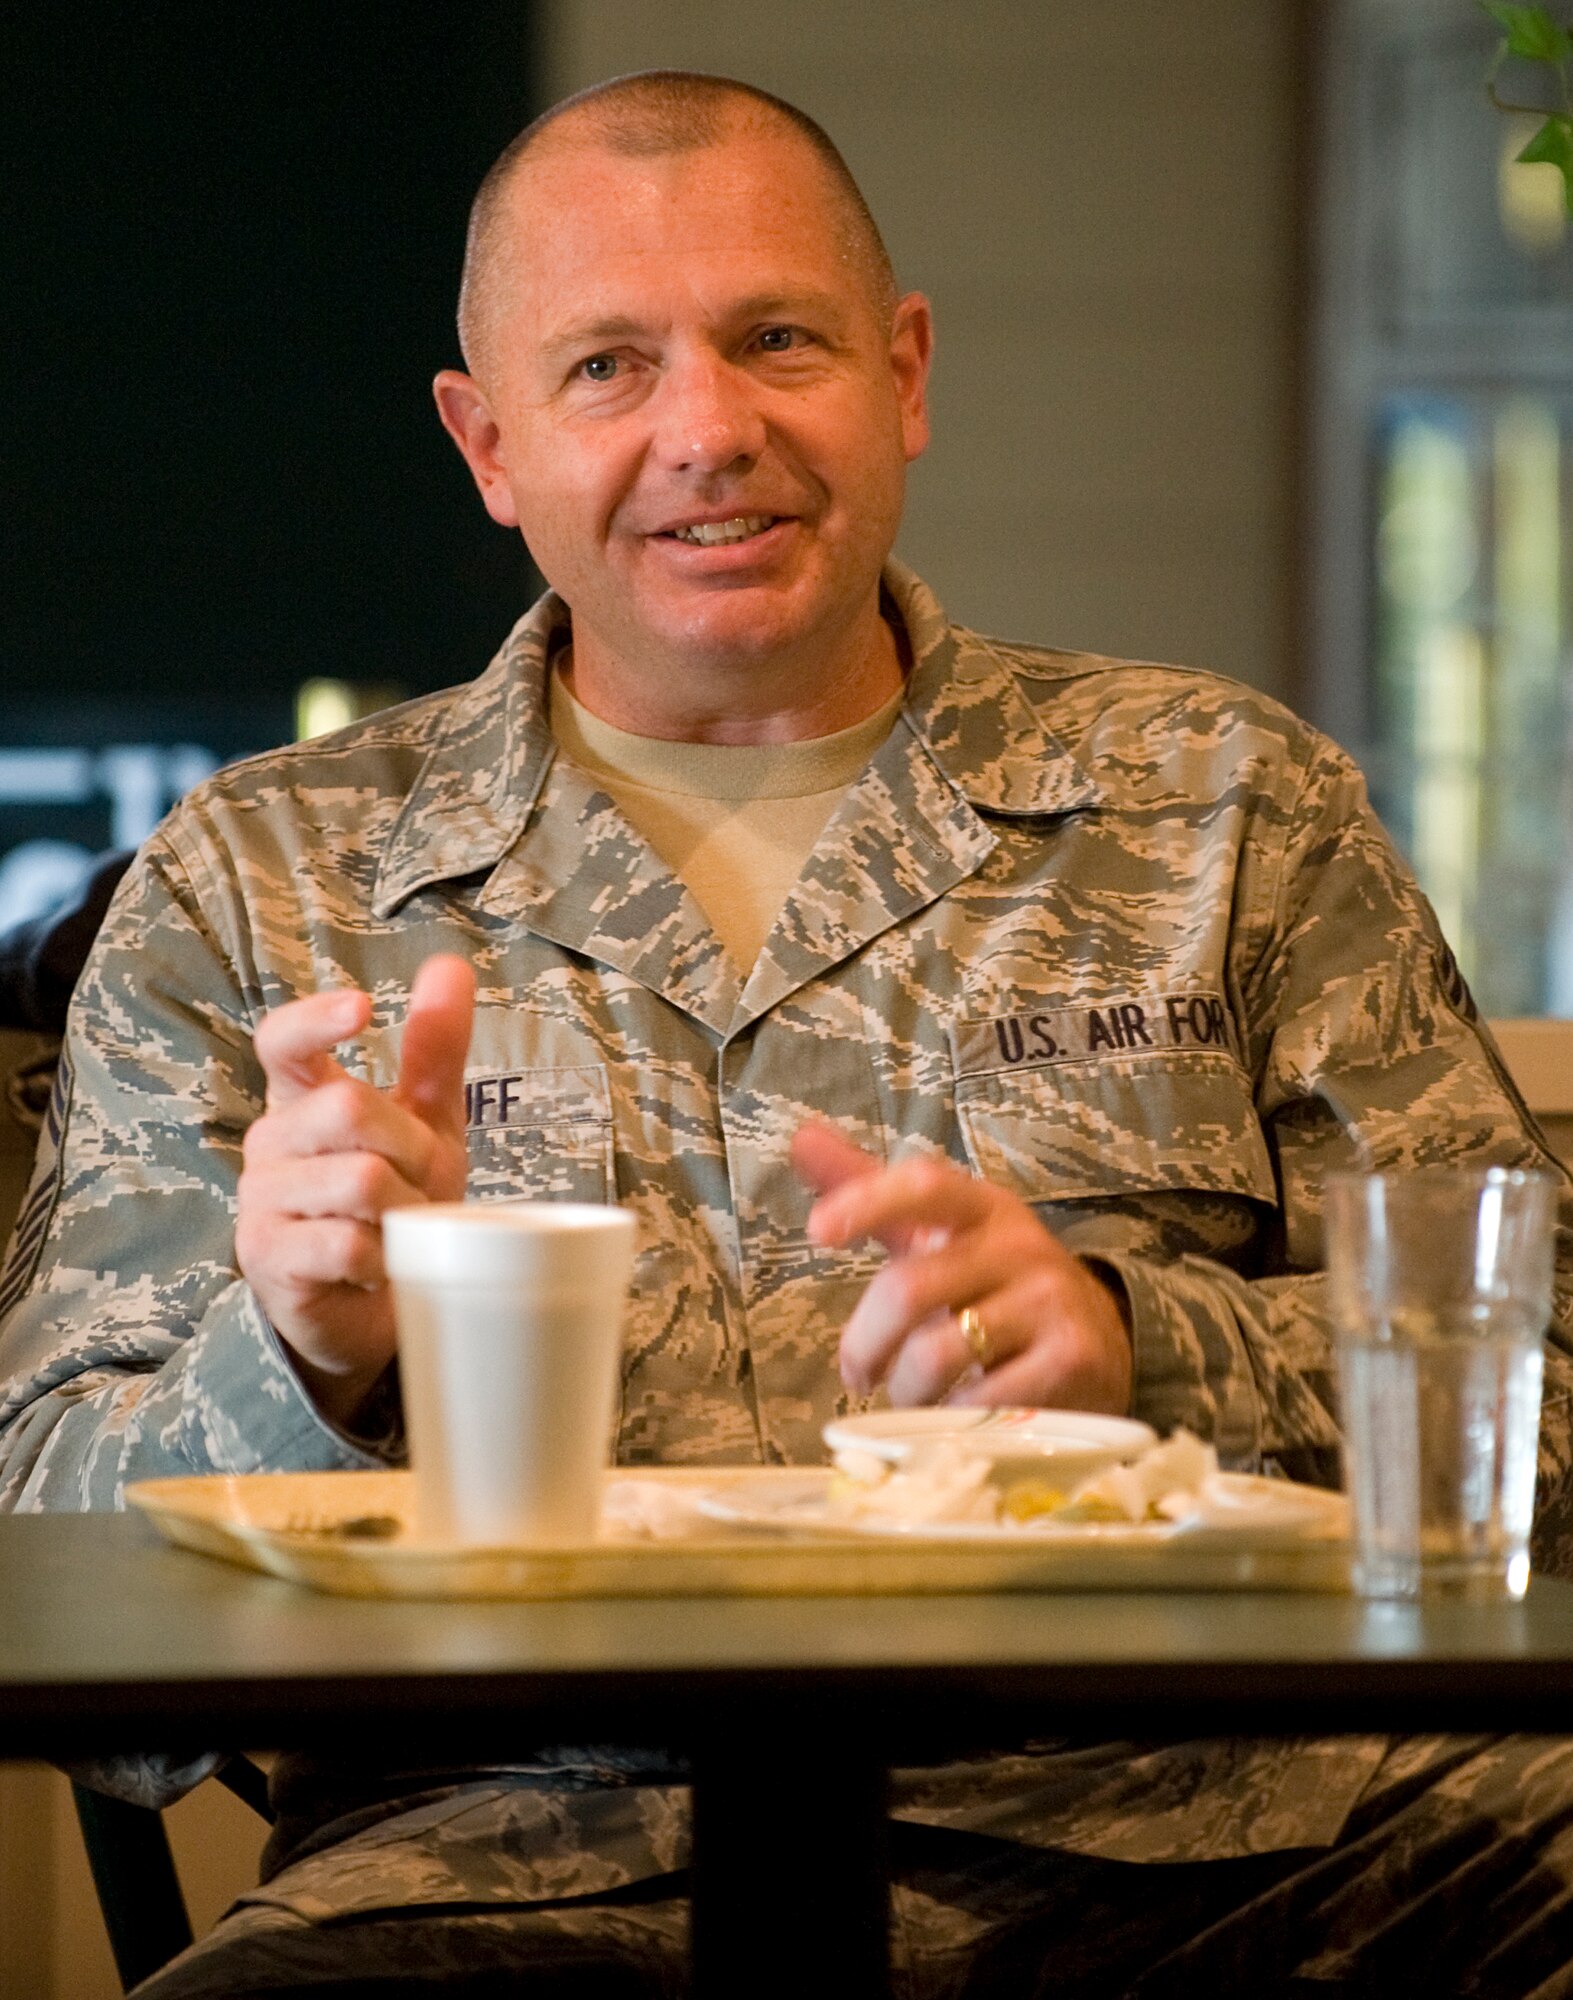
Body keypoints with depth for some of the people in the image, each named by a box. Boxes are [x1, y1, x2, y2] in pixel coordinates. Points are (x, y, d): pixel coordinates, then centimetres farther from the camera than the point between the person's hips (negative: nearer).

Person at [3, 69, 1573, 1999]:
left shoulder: (1228, 806, 19)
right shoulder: (253, 886, 17)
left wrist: (1136, 1346, -8)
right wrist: (309, 1362, -9)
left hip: (1199, 1815, 1)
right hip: (539, 1842, -1)